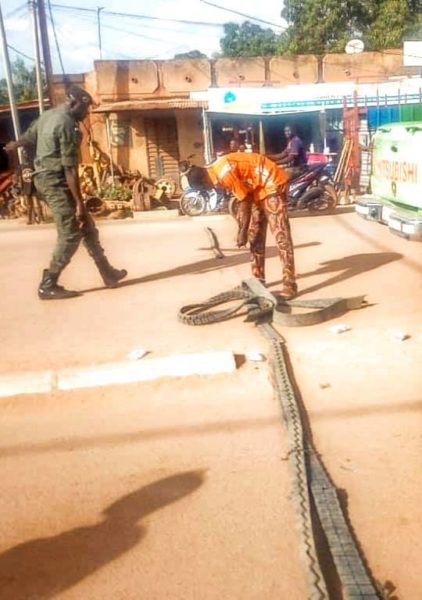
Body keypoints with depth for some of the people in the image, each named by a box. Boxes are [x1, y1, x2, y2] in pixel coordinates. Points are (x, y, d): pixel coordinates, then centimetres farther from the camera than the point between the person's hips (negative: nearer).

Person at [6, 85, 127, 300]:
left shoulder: (48, 115, 11)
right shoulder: (67, 125, -18)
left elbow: (28, 137, 25)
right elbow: (69, 169, -22)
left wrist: (13, 145, 44)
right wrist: (79, 204, -22)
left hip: (45, 178, 10)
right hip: (56, 181, -10)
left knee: (87, 228, 13)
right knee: (70, 235, -6)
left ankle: (108, 273, 19)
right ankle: (48, 285, 1)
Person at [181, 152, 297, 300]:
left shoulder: (224, 173, -25)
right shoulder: (217, 169, 5)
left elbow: (244, 201, -19)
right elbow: (242, 198, 10)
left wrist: (243, 231, -11)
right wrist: (241, 229, 10)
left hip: (273, 183, -10)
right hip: (258, 187, 10)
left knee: (280, 233, -13)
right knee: (255, 234, 11)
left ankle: (289, 284, -12)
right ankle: (258, 280, 18)